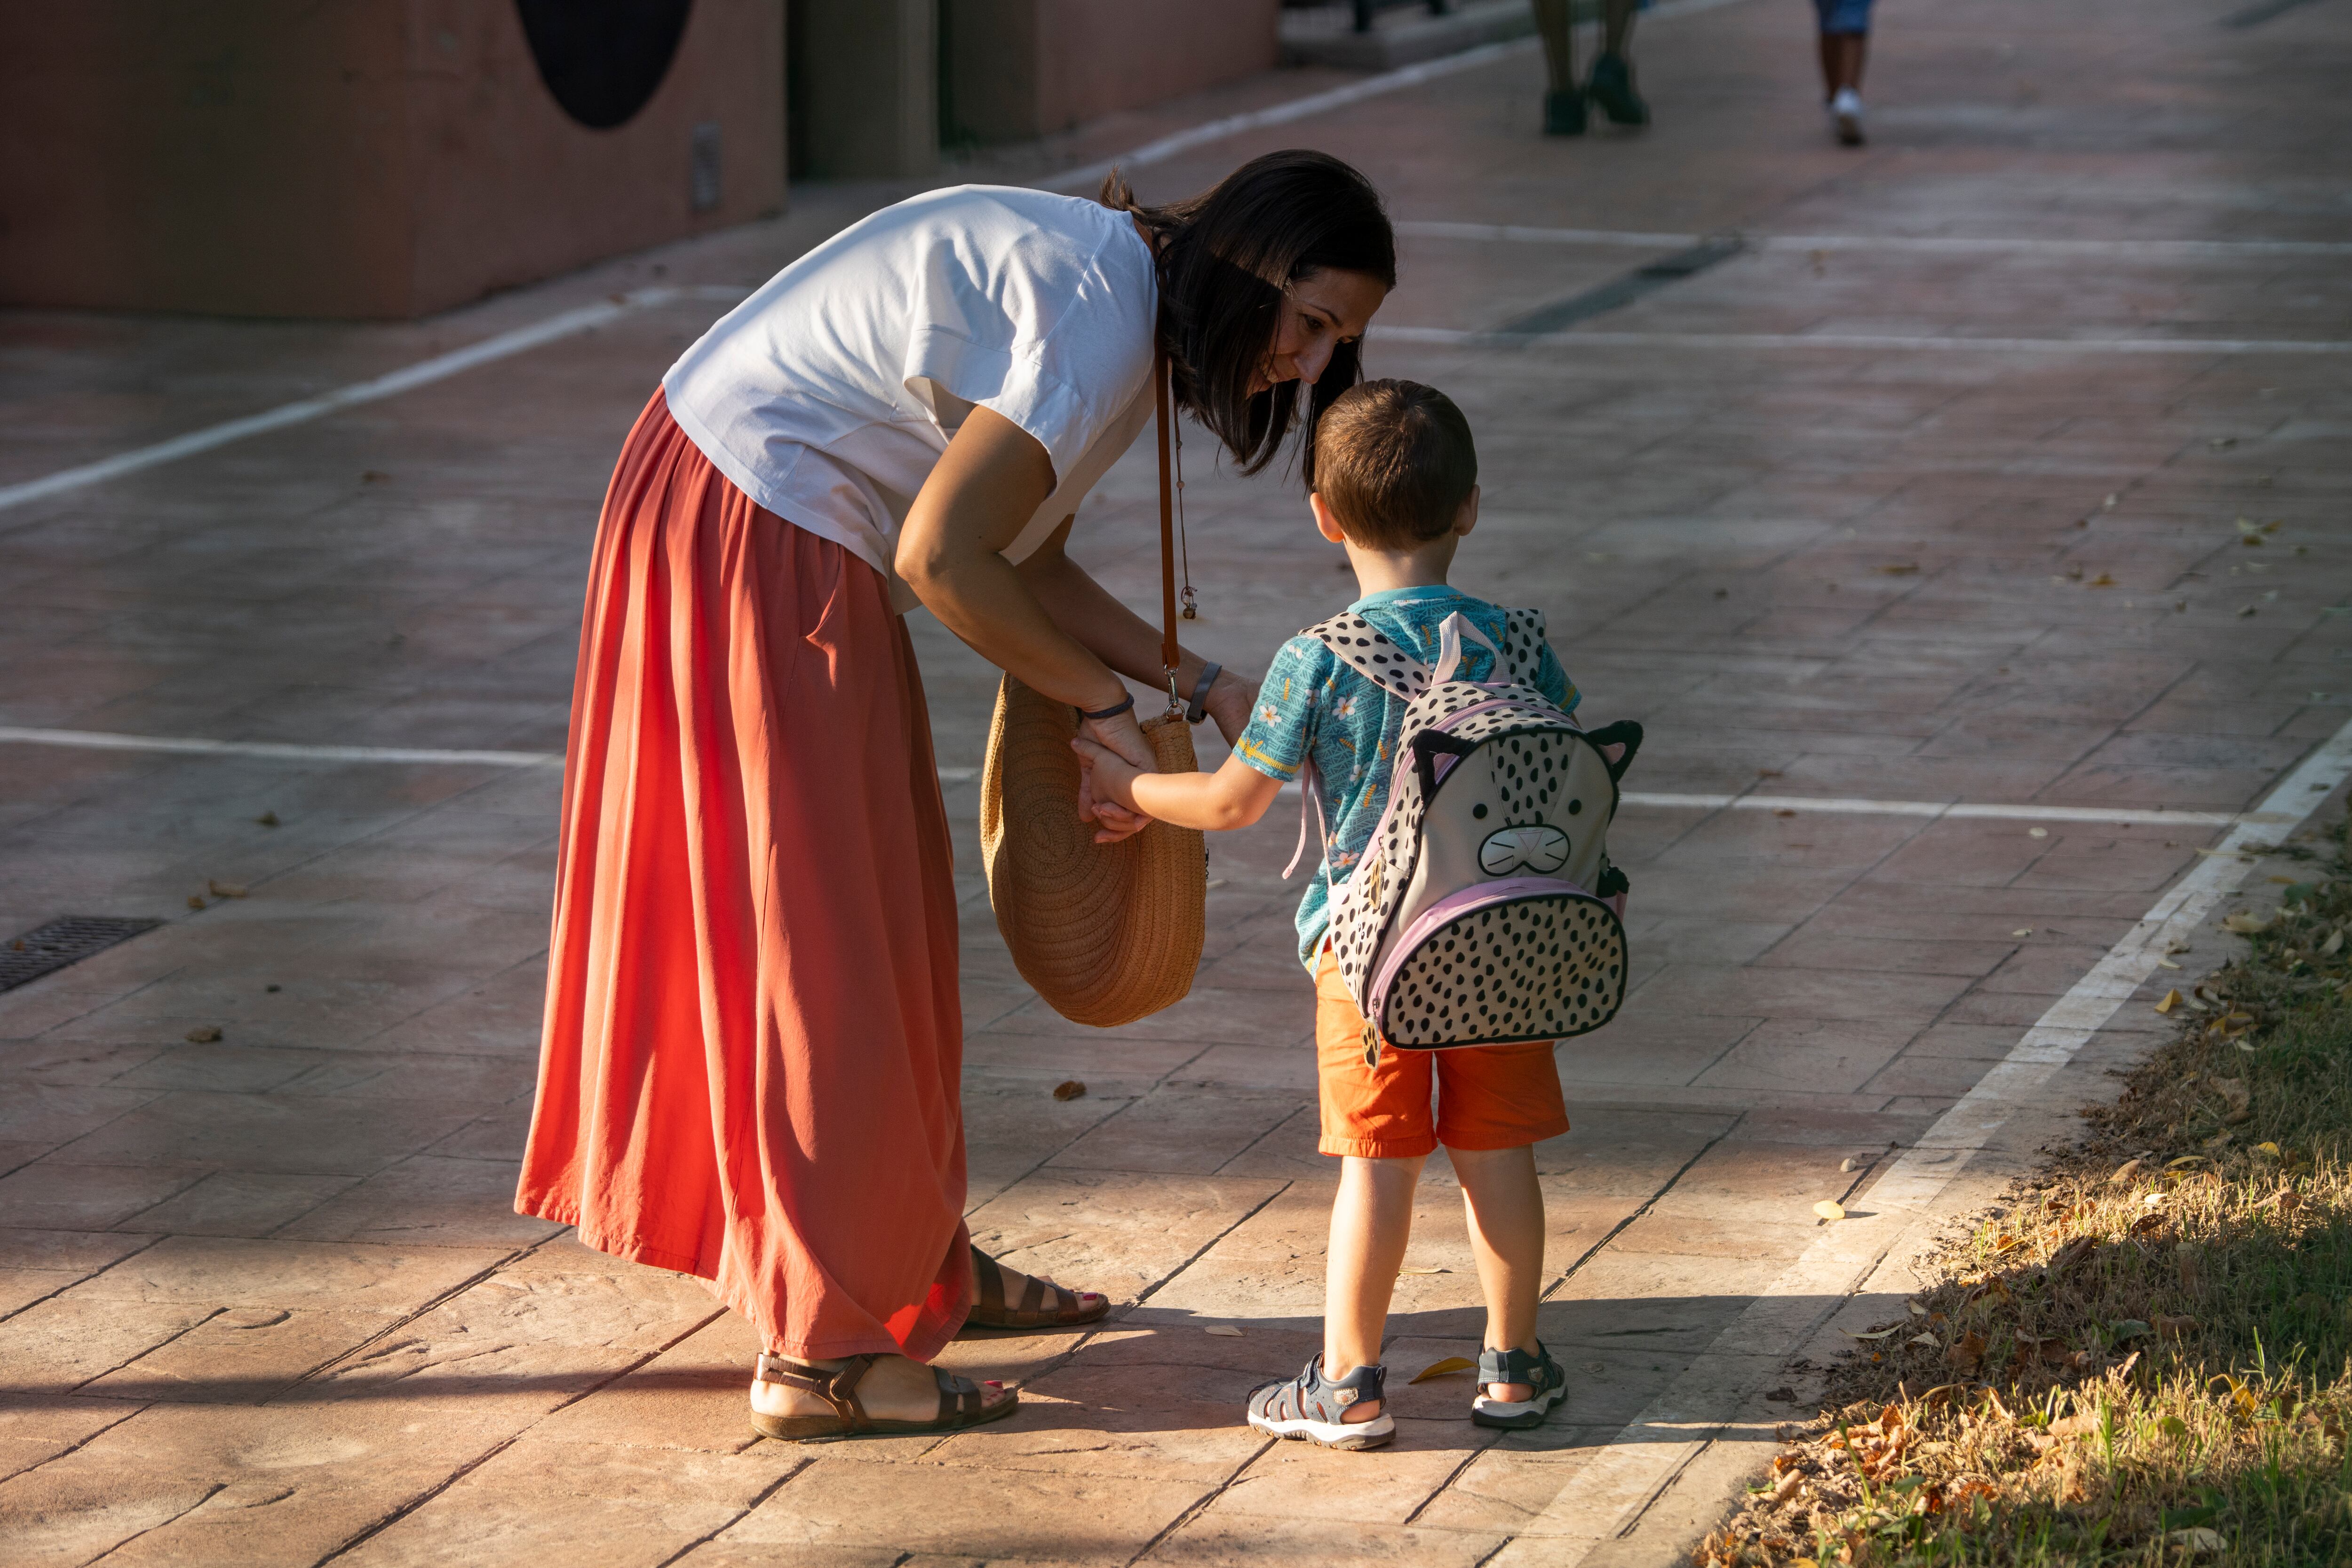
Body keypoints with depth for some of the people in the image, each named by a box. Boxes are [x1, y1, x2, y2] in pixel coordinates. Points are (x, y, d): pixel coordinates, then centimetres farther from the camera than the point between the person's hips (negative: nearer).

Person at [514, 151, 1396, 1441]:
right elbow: (941, 560, -25)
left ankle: (918, 1262, 32)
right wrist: (1108, 706, -16)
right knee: (827, 931, -5)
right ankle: (820, 1349, 1)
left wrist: (1197, 686, 2)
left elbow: (1026, 559, 10)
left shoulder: (1114, 290, 9)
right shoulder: (1097, 320, -22)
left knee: (883, 911, 19)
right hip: (758, 544, -11)